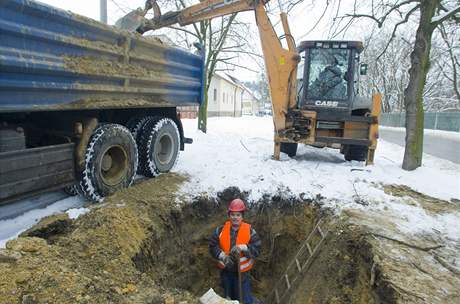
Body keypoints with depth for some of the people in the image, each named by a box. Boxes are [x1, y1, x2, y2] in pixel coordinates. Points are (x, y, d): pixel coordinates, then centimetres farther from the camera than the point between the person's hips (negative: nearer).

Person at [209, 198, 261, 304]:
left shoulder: (249, 230, -11)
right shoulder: (221, 230, -8)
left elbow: (256, 248, -16)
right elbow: (213, 246, -6)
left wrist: (242, 247, -32)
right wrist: (223, 256, -22)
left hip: (242, 272, -2)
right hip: (226, 271, 2)